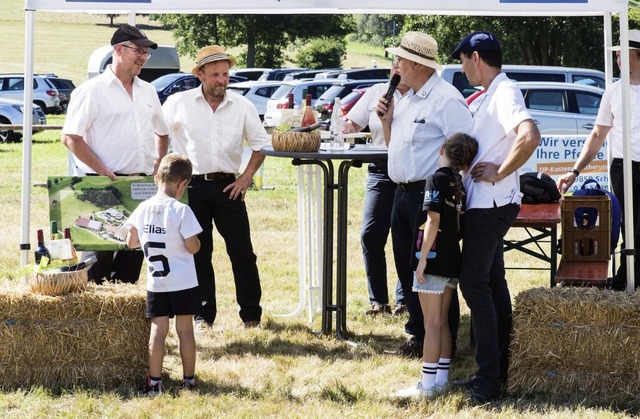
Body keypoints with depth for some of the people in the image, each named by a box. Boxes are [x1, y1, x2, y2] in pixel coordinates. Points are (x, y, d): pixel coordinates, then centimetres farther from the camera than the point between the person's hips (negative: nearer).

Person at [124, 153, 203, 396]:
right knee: (185, 329, 6)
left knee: (158, 330, 6)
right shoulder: (181, 211, -14)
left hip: (155, 283, 3)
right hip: (183, 282, -3)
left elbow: (131, 242, 7)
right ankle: (189, 380, 13)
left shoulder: (143, 209, -1)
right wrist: (194, 240, 7)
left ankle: (154, 382, 3)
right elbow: (192, 247, -14)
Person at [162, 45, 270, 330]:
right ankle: (203, 315, 13)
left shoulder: (242, 106, 3)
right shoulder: (178, 104, -1)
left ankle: (251, 315, 6)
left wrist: (246, 177, 2)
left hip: (228, 186, 1)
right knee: (198, 254, 4)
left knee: (242, 252, 0)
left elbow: (260, 144, 11)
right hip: (192, 186, -1)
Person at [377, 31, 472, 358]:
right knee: (407, 269, 13)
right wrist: (387, 119, 9)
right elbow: (393, 145, 27)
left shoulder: (446, 99, -13)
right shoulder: (407, 100, 17)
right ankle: (417, 335, 22)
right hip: (403, 194, 10)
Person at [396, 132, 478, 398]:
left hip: (435, 259, -7)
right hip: (453, 261, 7)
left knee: (432, 325, -5)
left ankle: (427, 385, -3)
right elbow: (459, 225, 13)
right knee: (442, 323, 14)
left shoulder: (437, 180, -13)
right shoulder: (461, 185, 8)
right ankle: (441, 380, 17)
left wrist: (423, 257, -17)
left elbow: (433, 220, -19)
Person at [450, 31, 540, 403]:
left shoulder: (504, 92, -16)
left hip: (491, 203, -10)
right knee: (492, 283, 13)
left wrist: (498, 173, -23)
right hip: (484, 203, 10)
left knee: (475, 284, -11)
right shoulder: (489, 95, 15)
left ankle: (488, 377, -12)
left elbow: (529, 137, -32)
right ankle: (498, 369, 18)